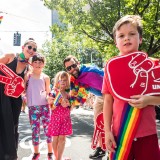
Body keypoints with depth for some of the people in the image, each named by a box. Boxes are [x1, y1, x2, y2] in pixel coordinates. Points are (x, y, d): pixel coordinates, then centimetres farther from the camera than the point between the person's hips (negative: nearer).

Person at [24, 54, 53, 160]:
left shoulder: (46, 77, 5)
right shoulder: (28, 75, 4)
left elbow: (48, 93, 11)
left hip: (45, 106, 0)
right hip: (32, 107, 0)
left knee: (47, 129, 3)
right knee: (35, 130, 5)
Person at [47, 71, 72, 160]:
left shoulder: (68, 93, 4)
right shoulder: (54, 93, -4)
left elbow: (72, 106, 10)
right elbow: (52, 108, -5)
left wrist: (68, 103, -10)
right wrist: (57, 102, -21)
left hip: (66, 118, 2)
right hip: (56, 118, -2)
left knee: (62, 138, 3)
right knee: (55, 138, 6)